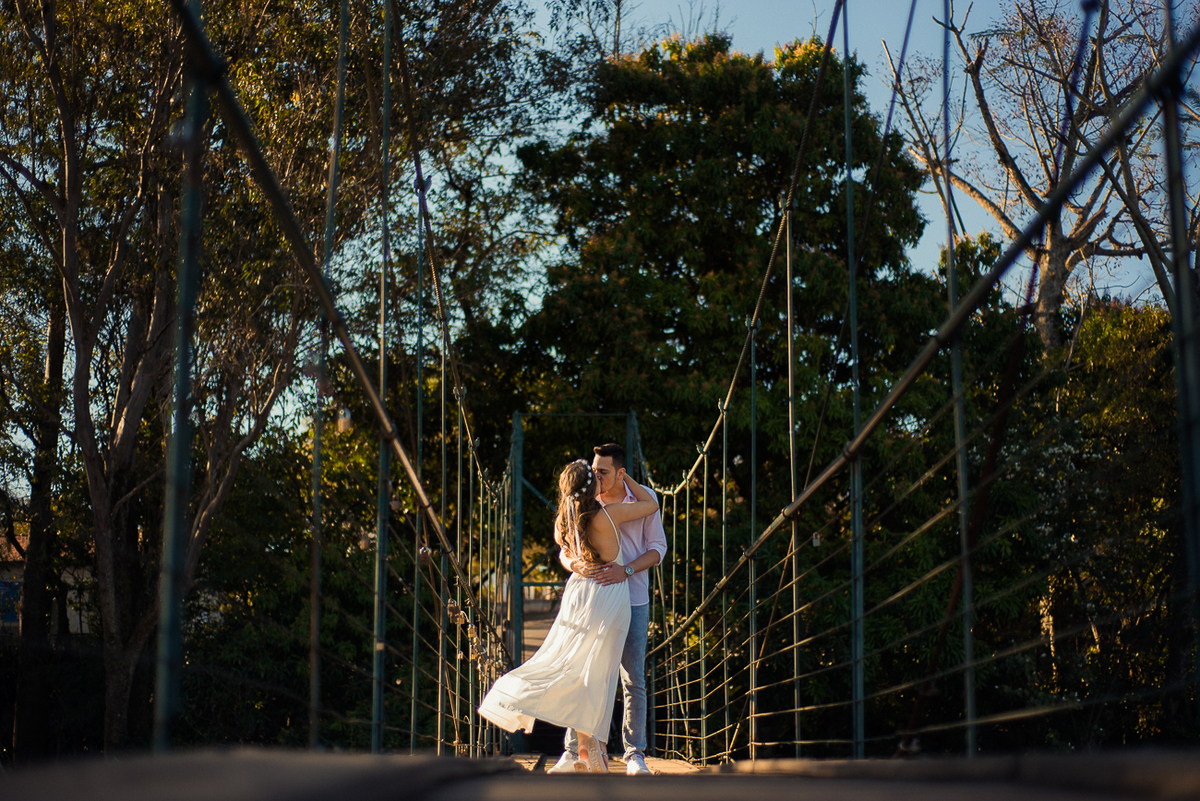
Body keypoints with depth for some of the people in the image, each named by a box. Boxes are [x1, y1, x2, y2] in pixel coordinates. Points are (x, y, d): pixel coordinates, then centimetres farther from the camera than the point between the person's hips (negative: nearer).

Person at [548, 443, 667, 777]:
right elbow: (564, 550, 1)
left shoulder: (644, 498, -3)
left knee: (634, 680, 2)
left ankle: (635, 755, 10)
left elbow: (658, 548, -3)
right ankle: (572, 753, 6)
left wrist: (626, 570, -20)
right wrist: (575, 565, -24)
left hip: (632, 602, -1)